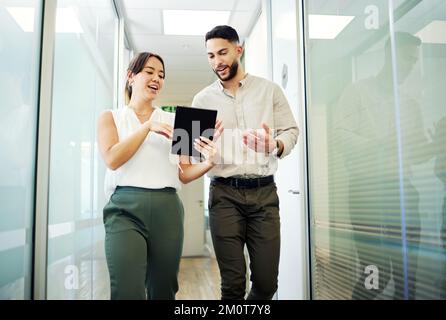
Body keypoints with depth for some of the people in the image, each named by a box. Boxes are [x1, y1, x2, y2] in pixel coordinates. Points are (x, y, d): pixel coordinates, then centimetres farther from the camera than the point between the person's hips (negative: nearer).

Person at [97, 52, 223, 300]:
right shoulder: (111, 117, 13)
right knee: (127, 291, -13)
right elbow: (112, 159, -6)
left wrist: (208, 162, -9)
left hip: (167, 208, 3)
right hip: (126, 207, -2)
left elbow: (183, 174, 11)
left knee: (163, 290, 9)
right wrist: (148, 127, -10)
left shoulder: (172, 121, 17)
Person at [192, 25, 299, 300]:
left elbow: (291, 131, 5)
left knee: (267, 281, 3)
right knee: (233, 283, 1)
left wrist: (275, 145, -17)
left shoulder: (269, 89, 7)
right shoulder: (202, 99, 10)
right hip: (224, 194, 0)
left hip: (264, 192, 0)